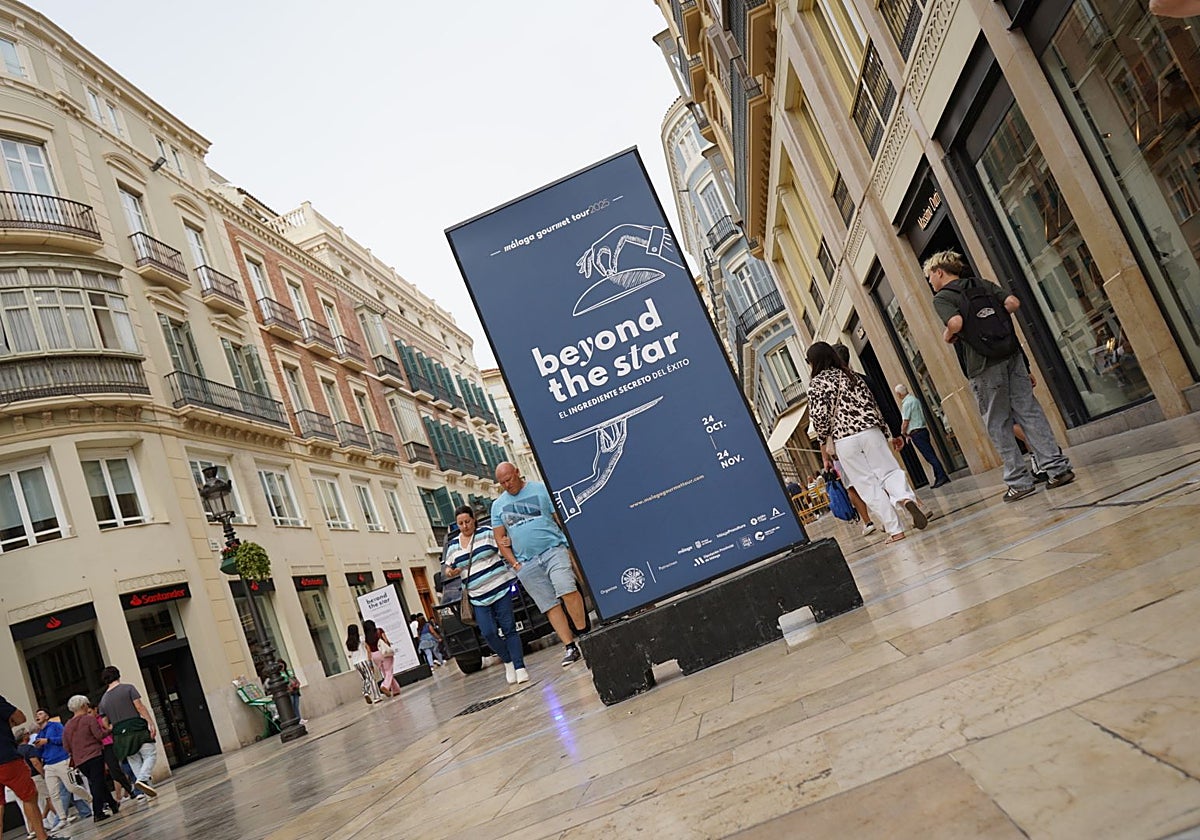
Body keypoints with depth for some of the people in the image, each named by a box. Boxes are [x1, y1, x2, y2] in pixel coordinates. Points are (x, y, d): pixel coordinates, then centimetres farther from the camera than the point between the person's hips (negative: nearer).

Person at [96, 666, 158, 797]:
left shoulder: (103, 700, 13)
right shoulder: (128, 688, -1)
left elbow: (105, 724, 12)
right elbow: (140, 707, -9)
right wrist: (151, 723, -11)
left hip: (120, 734, 5)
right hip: (136, 727, -5)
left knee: (134, 760, 14)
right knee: (151, 754, -1)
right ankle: (142, 778, -23)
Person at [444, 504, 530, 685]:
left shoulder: (487, 532, 2)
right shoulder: (453, 546, 14)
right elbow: (449, 568, 22)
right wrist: (450, 571, -2)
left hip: (501, 587, -3)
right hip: (479, 598, 3)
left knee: (509, 629, -4)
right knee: (488, 633, -7)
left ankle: (520, 668, -1)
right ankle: (508, 662, 17)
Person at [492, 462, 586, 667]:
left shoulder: (541, 489, 5)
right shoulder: (498, 506, 14)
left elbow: (562, 517, 4)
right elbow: (499, 539, 14)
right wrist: (515, 564, 3)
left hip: (553, 549, -3)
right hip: (526, 563, 3)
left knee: (567, 591, -21)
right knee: (550, 606, -1)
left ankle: (584, 633, -12)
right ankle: (570, 647, 1)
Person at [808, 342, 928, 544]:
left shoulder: (816, 383, 0)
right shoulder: (851, 374, 15)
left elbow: (820, 417, -9)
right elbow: (872, 404, 14)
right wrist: (886, 432, 19)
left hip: (844, 440, -4)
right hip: (870, 430, 4)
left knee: (868, 486, 2)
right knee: (889, 470, 8)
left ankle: (894, 530, 1)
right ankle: (906, 497, -23)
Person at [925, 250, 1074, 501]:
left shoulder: (941, 298, -2)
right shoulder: (981, 284, 15)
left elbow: (956, 323, -21)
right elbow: (1013, 302, 2)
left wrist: (947, 336, -1)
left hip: (982, 366, -5)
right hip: (1011, 355, 5)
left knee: (998, 426, 3)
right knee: (1030, 412, 8)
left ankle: (1020, 481, 6)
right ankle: (1058, 467, 8)